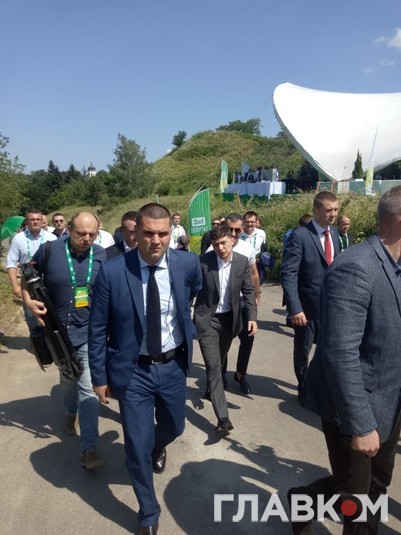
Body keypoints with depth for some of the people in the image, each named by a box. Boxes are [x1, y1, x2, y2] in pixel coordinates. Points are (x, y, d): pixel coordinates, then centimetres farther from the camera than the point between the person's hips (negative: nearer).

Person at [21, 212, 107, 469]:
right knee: (68, 380, 23)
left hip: (89, 332, -1)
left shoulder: (101, 256, -7)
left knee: (88, 388, -5)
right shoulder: (49, 251, -11)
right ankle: (71, 412, 55)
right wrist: (28, 300, -13)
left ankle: (89, 449, 5)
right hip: (58, 331, 1)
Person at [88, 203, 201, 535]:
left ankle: (157, 448, 64)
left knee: (173, 427, 24)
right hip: (133, 371, -2)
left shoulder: (188, 263, -12)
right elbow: (98, 329, -8)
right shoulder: (112, 271, -19)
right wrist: (100, 376, -3)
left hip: (173, 366, 3)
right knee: (138, 447, 6)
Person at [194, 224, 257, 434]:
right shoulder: (203, 261, -16)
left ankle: (211, 388, 50)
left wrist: (252, 317, -8)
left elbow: (248, 291, 0)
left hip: (230, 318, 4)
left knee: (219, 363, 21)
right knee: (213, 366, -7)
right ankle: (223, 418, -4)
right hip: (207, 319, -3)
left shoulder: (242, 261, -7)